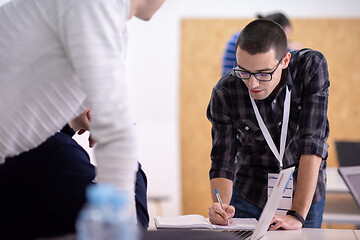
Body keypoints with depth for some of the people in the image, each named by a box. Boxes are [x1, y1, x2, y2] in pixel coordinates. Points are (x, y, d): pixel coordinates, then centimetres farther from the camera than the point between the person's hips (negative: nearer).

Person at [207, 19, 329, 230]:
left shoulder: (312, 67, -21)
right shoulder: (224, 93, -18)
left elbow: (313, 142, -26)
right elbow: (222, 162, -12)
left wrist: (297, 215, -32)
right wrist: (220, 206, -32)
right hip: (250, 196, 0)